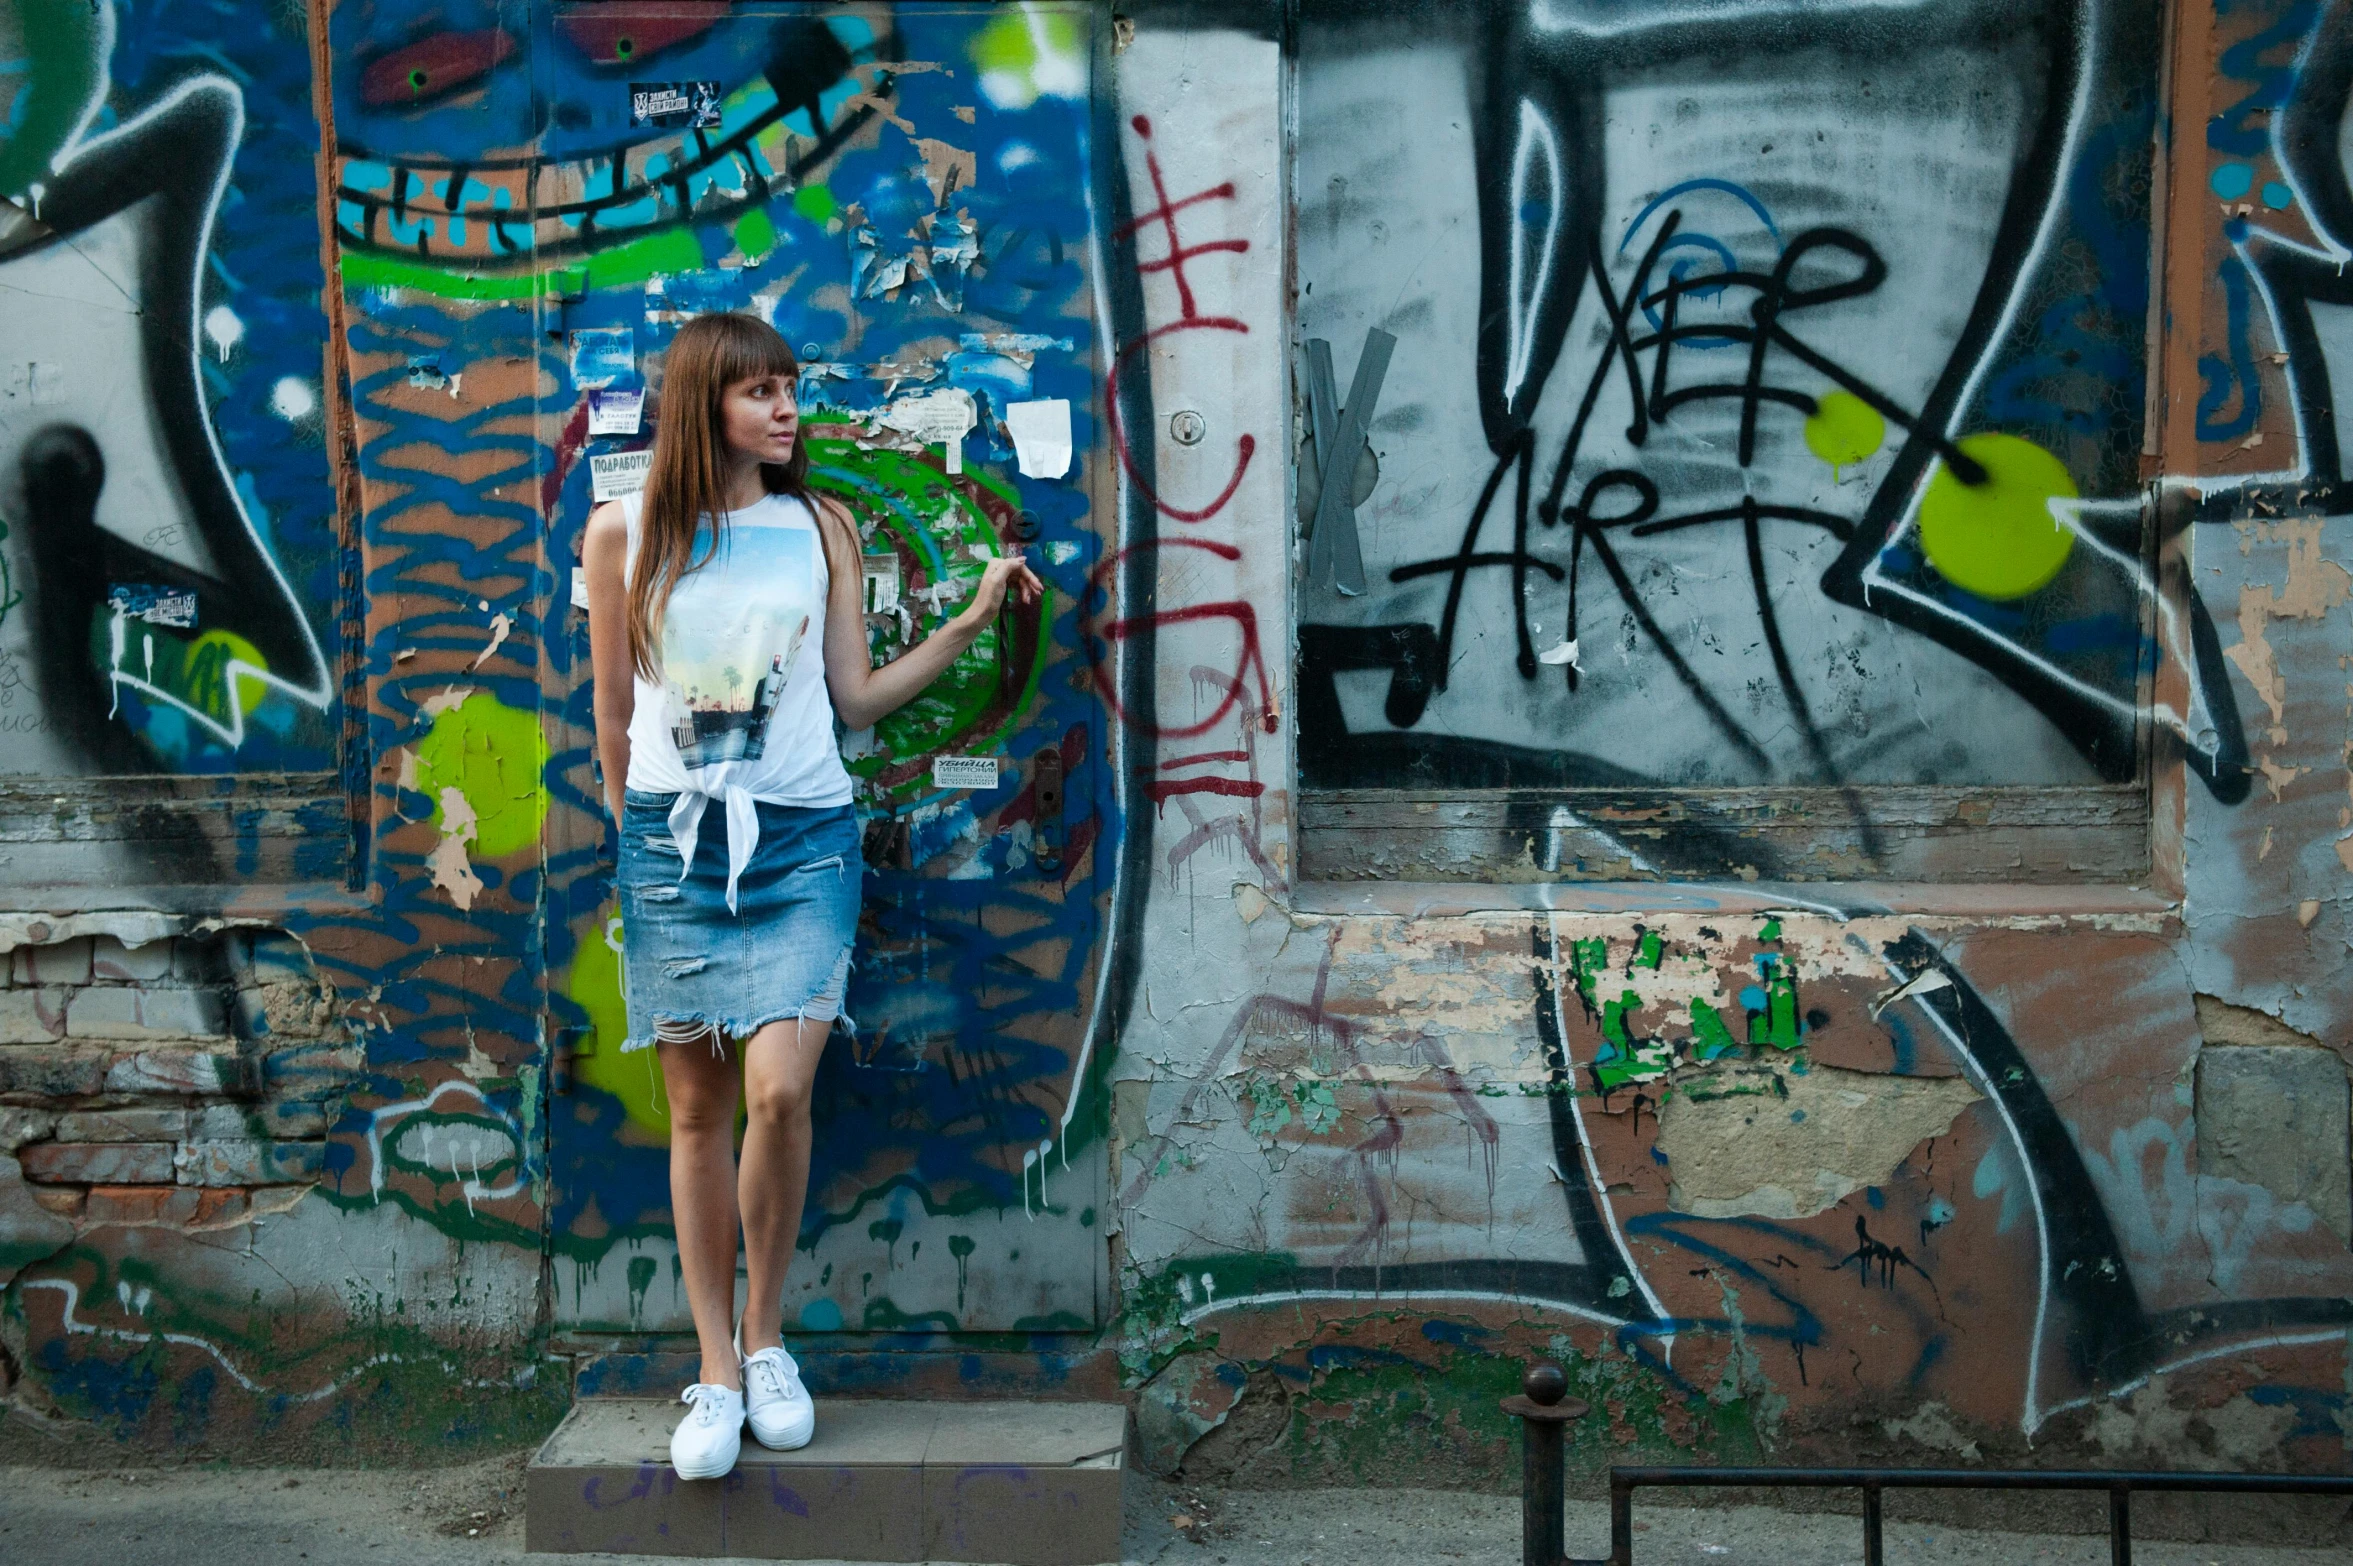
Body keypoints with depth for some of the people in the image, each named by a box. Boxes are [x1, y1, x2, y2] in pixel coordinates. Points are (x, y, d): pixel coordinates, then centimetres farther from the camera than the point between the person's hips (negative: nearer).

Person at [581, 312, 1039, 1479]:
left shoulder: (820, 528, 10)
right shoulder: (623, 531, 6)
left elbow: (856, 697, 8)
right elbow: (612, 709, 12)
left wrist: (974, 618, 4)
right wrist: (628, 831, 14)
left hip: (803, 839, 0)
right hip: (673, 841, 0)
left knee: (779, 1089, -15)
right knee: (697, 1107, 3)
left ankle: (766, 1337, 7)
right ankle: (717, 1372, 14)